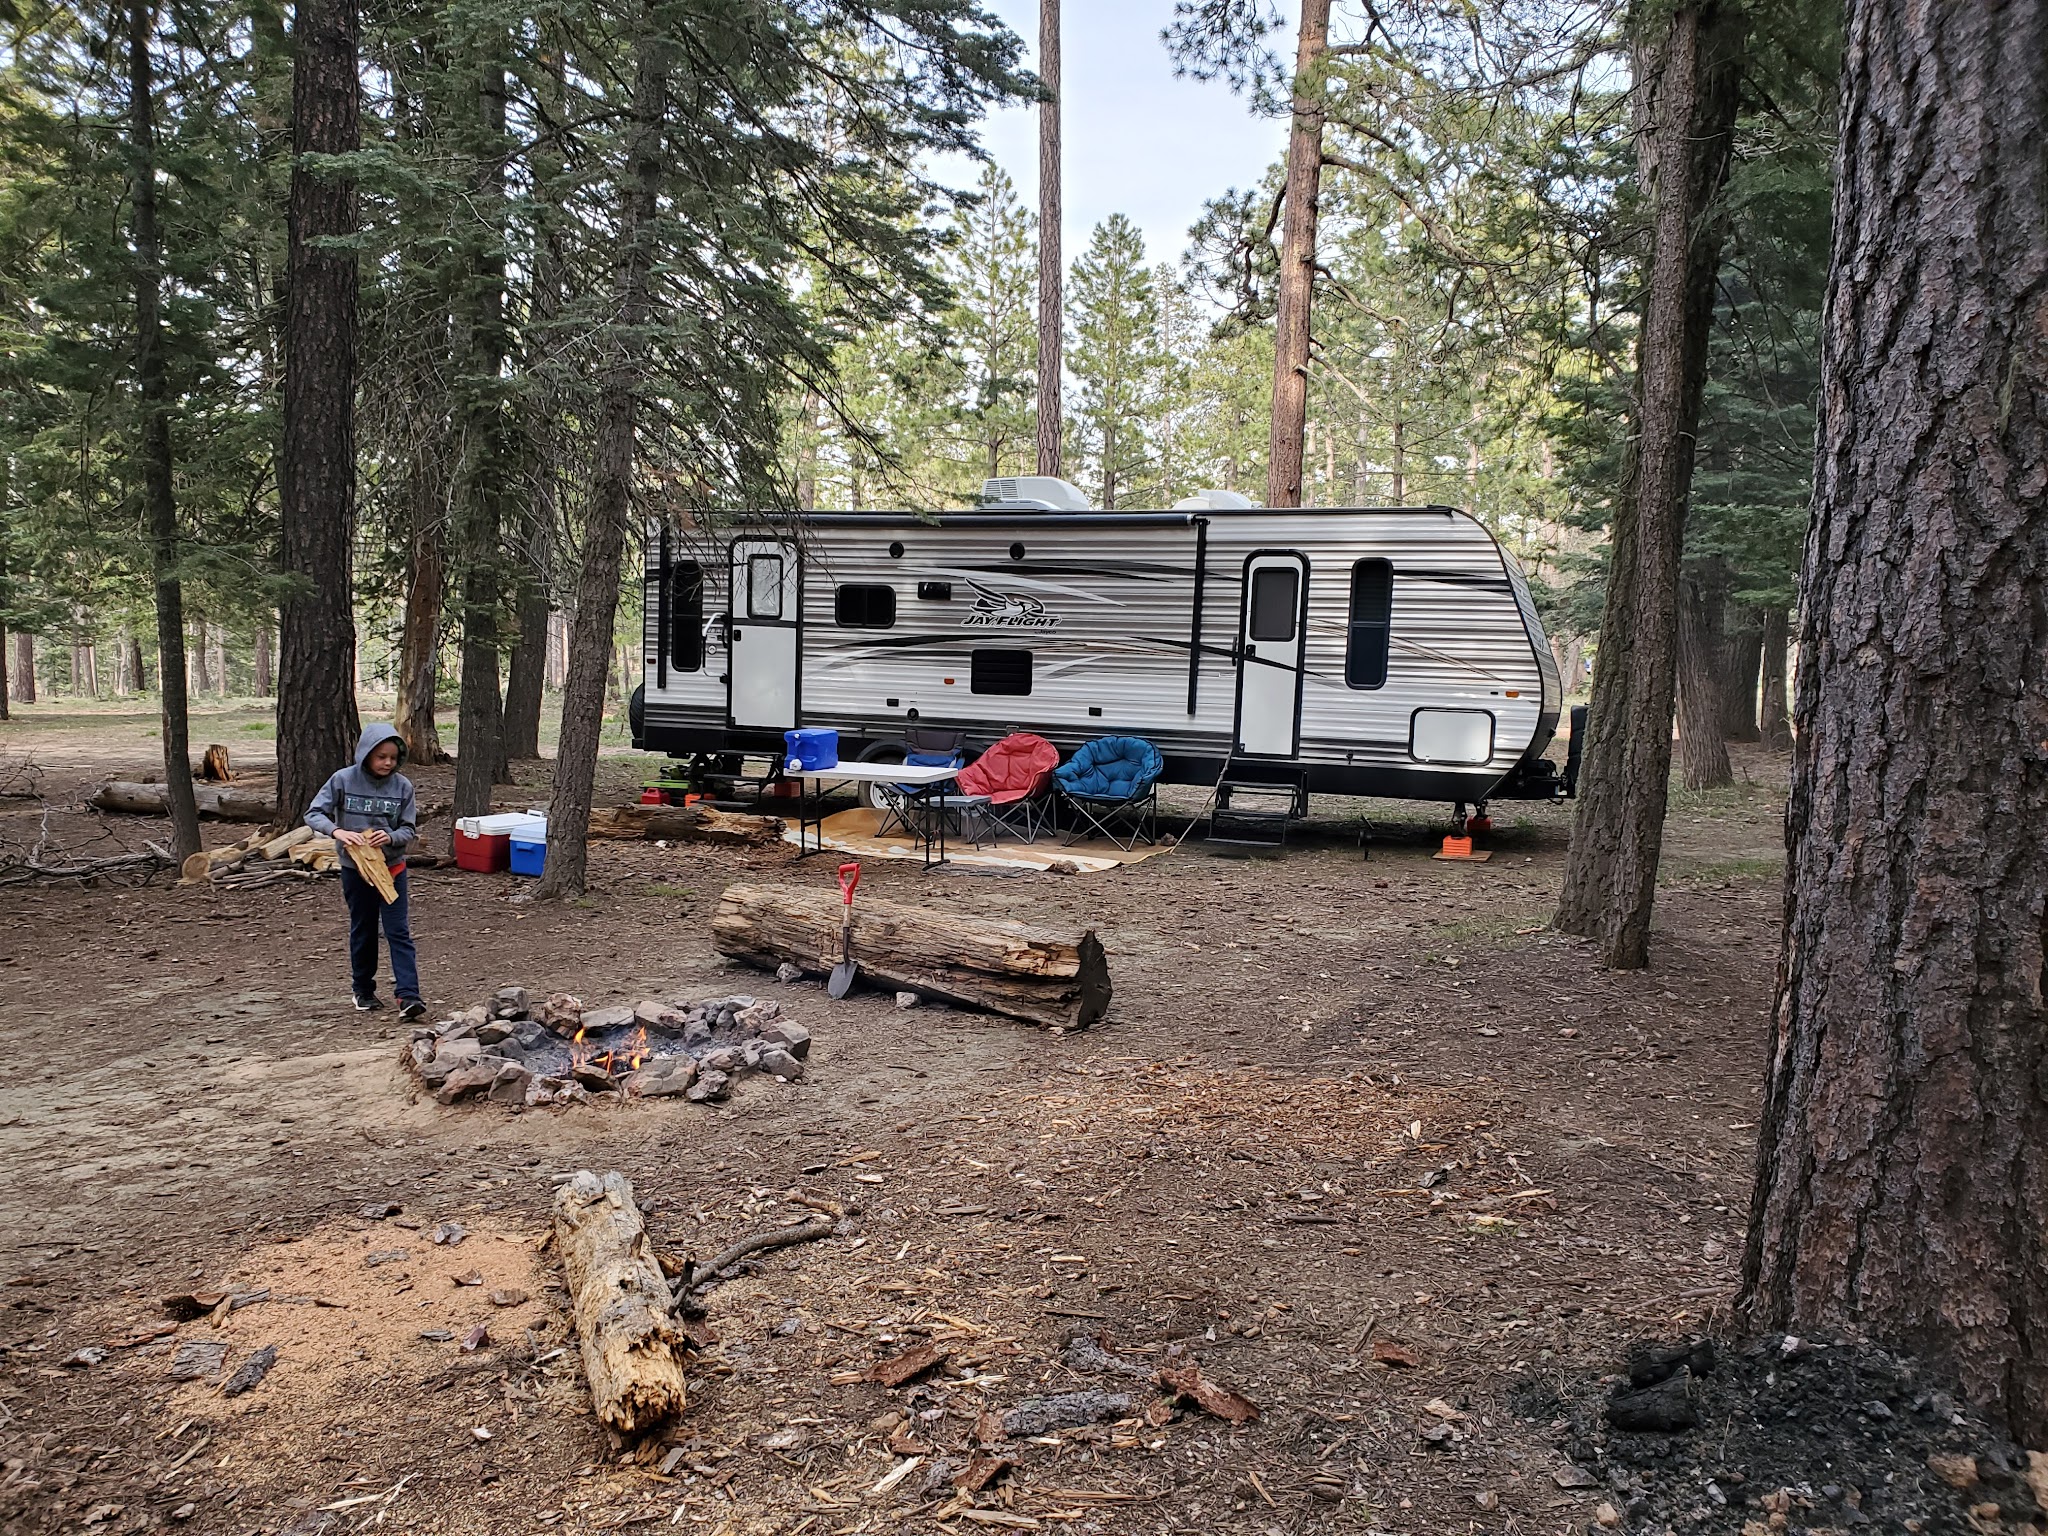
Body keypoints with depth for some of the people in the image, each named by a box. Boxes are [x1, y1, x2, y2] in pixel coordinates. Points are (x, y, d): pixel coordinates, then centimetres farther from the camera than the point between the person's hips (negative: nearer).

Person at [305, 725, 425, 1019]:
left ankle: (408, 996, -9)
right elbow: (313, 813, -6)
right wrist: (336, 831, -25)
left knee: (399, 932, -5)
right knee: (362, 932, 14)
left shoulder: (402, 786, -7)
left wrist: (391, 837, -24)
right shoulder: (343, 780, -9)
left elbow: (409, 830, -2)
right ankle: (363, 991, 29)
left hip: (392, 868, 0)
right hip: (355, 868, 0)